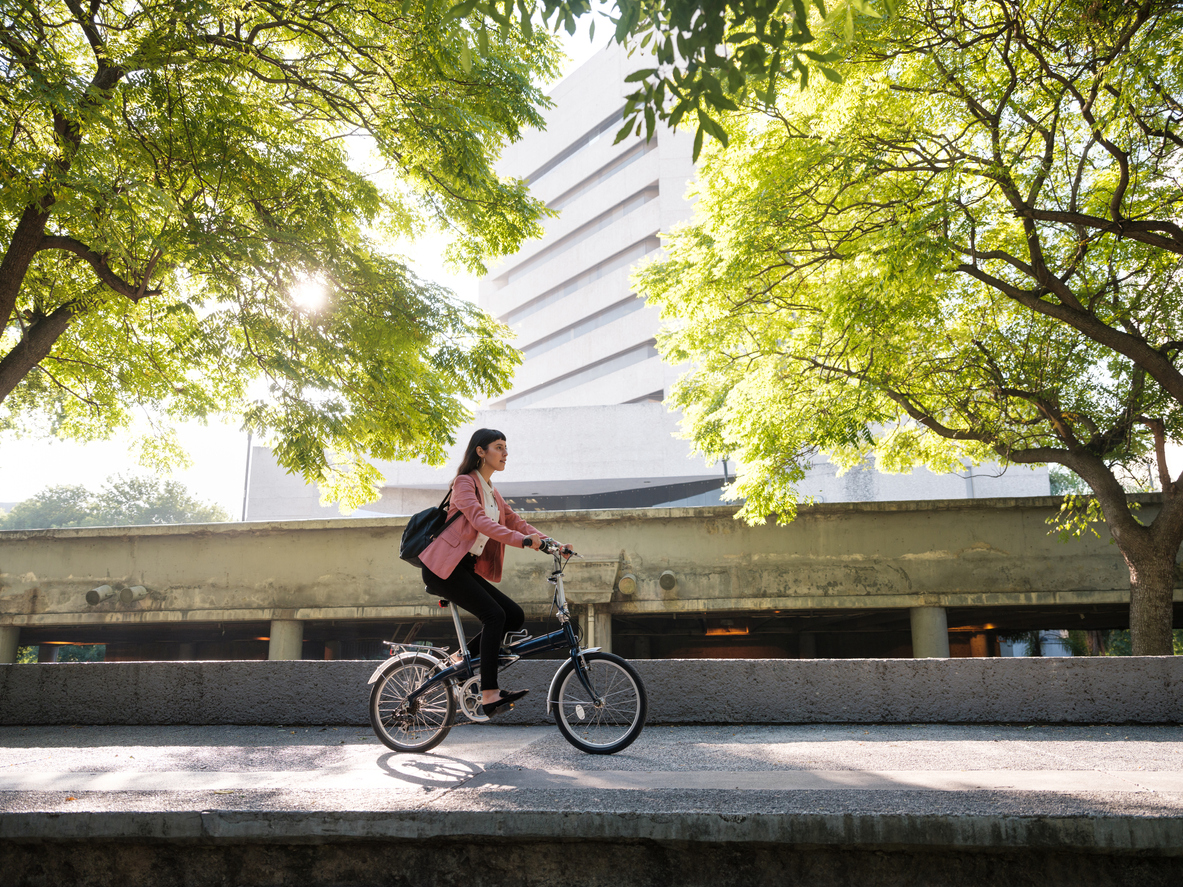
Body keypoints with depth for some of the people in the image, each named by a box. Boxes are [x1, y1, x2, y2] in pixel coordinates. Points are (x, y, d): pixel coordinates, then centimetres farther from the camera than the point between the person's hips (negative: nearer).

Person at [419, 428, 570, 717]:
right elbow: (479, 521, -24)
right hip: (444, 567, -8)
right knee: (494, 615, -20)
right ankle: (489, 694, -19)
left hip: (467, 568, 8)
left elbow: (515, 522, 13)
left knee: (515, 616, -1)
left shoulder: (491, 492, 19)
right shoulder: (464, 482, -8)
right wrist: (522, 540, -36)